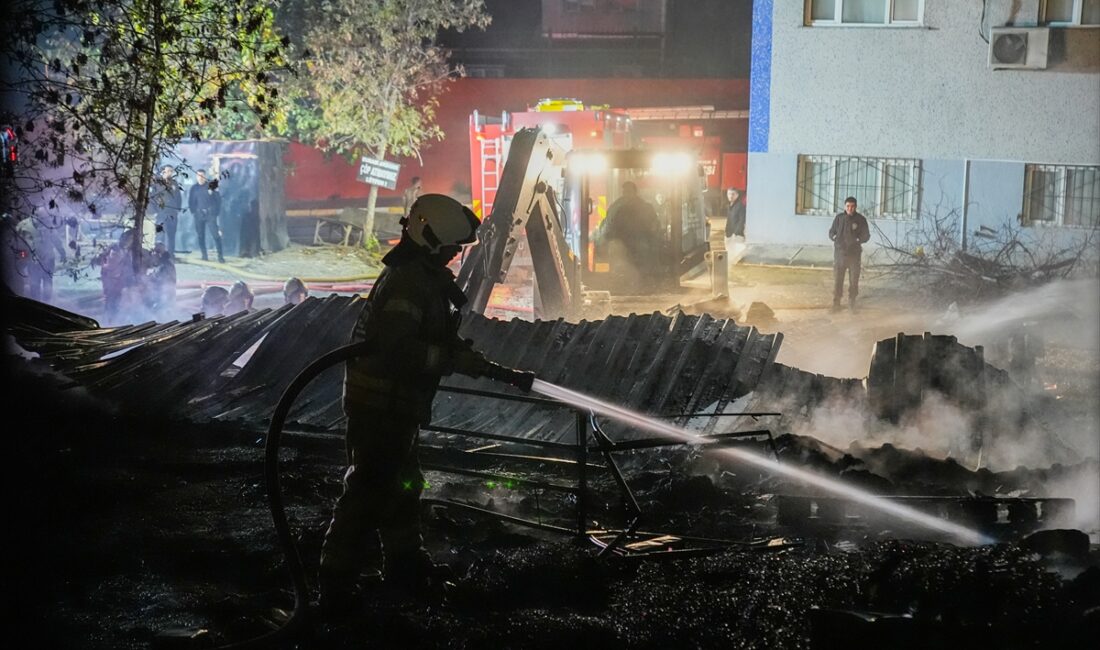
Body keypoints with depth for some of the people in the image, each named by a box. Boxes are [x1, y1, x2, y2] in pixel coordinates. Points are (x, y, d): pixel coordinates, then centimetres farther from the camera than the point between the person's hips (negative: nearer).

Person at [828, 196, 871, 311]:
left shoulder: (861, 219, -2)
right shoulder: (839, 217, 3)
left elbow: (866, 236, 1)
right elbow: (831, 232, 11)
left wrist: (857, 240, -15)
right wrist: (834, 238, -8)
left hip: (854, 253, -1)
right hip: (839, 253, 1)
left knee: (854, 279, 5)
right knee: (837, 279, 1)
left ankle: (852, 302, 17)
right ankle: (836, 302, 8)